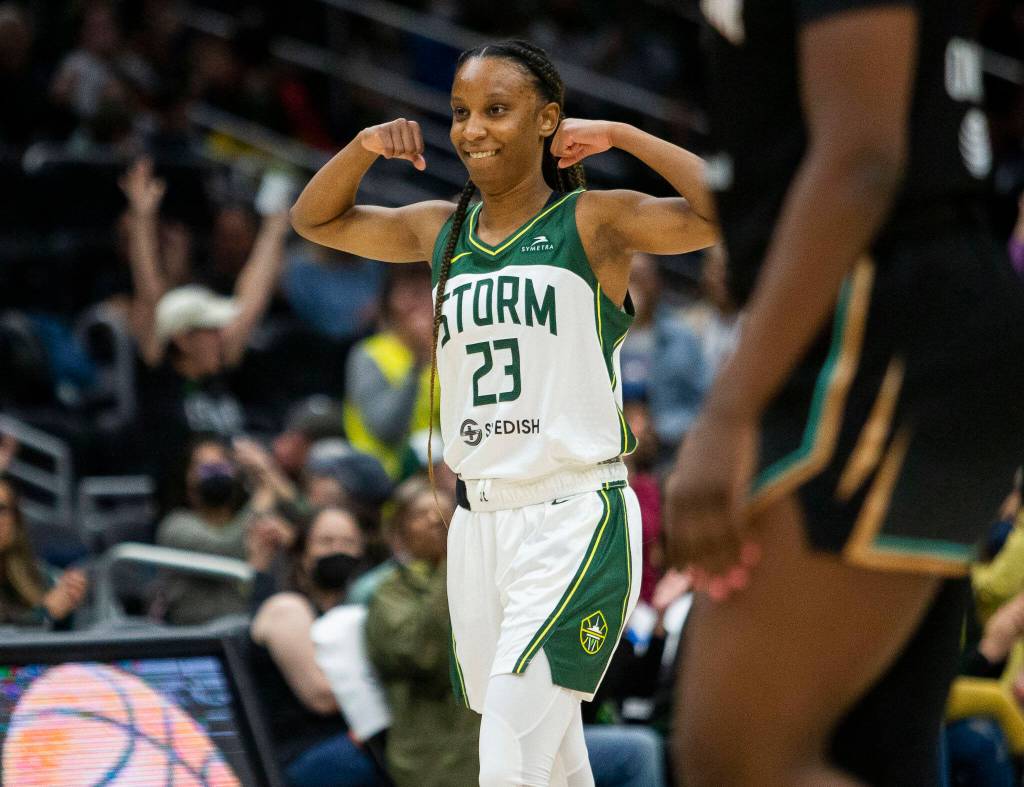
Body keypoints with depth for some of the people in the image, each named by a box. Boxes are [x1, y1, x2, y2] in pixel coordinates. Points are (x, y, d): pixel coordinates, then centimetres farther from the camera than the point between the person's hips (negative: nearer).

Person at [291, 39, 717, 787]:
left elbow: (725, 213, -19)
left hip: (574, 521, -6)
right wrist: (365, 147, 5)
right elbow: (315, 220, 24)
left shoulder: (593, 222, -5)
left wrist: (619, 135, -13)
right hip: (479, 521, 6)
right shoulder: (441, 230, 12)